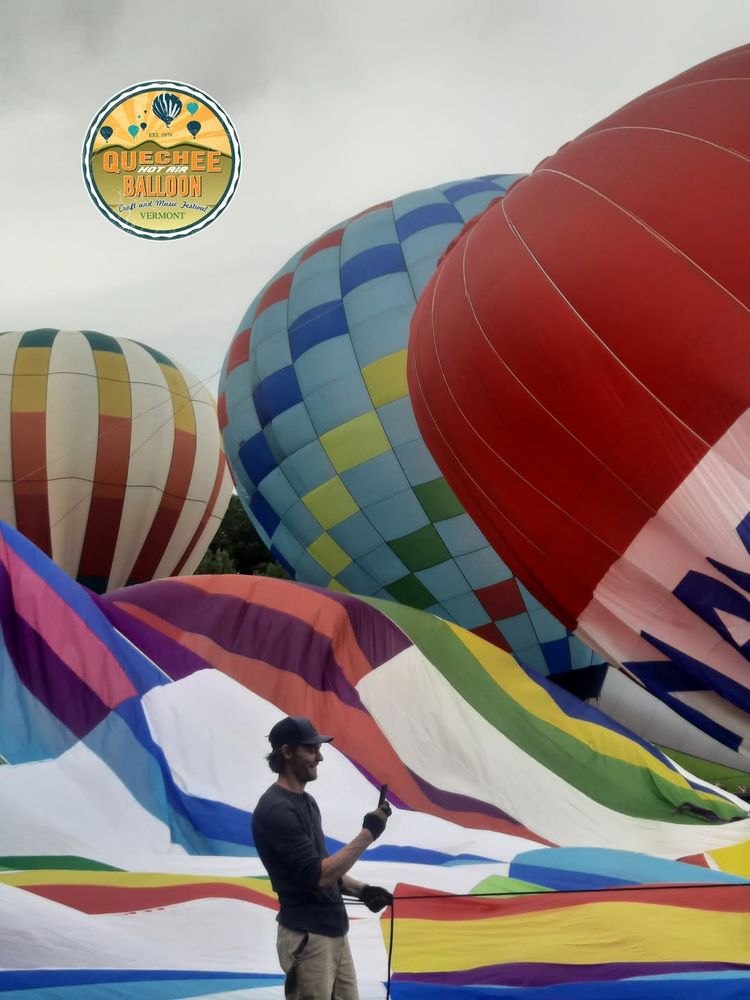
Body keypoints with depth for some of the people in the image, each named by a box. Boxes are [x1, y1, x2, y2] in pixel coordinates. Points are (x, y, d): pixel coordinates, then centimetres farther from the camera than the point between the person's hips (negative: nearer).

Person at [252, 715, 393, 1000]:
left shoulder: (306, 801, 12)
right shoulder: (277, 809, -19)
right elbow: (316, 875, -24)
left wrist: (360, 890, 6)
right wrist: (367, 834, -21)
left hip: (334, 931, 9)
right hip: (308, 938, -9)